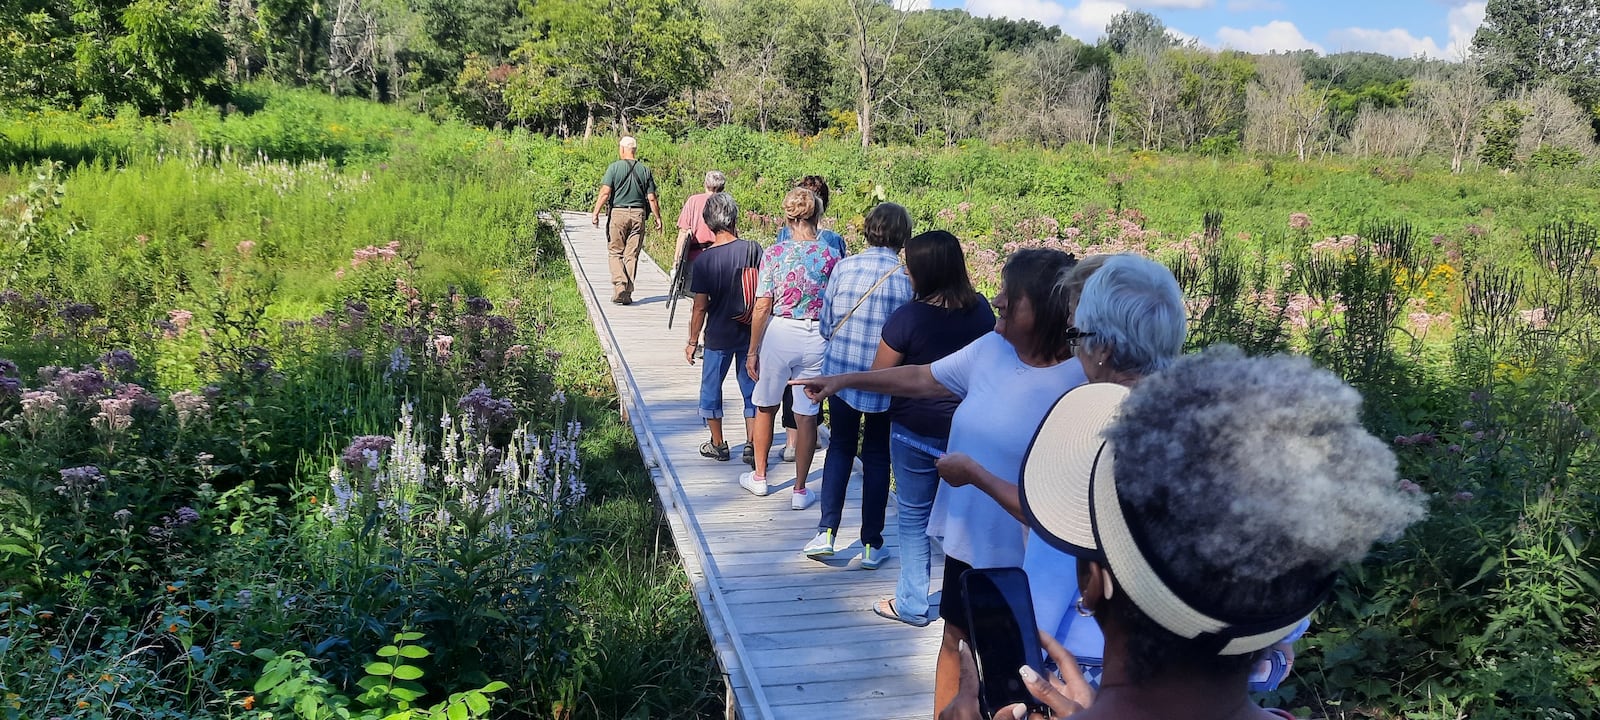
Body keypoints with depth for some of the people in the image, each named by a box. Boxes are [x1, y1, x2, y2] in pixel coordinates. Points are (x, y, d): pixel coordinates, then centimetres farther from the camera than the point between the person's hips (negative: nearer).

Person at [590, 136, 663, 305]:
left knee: (616, 253, 7)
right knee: (632, 255, 6)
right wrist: (658, 218, 13)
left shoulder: (614, 167, -4)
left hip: (618, 213, -2)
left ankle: (619, 286, -11)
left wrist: (596, 213, -4)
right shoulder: (645, 170, 5)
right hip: (638, 215, 2)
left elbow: (605, 193, -10)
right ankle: (627, 294, 8)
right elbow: (652, 198, 4)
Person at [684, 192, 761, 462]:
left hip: (718, 336, -2)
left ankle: (718, 445, 25)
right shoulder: (752, 249, -9)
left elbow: (700, 307, -10)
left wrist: (692, 342, 2)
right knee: (751, 389, 13)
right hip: (750, 333, 2)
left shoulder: (705, 259, -13)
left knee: (711, 389, 15)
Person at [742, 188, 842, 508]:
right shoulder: (830, 256, -4)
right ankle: (800, 491, 15)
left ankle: (759, 477, 33)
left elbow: (763, 306, -9)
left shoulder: (774, 253, -8)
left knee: (765, 408, 19)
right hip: (817, 339, 1)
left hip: (778, 334, -1)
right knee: (806, 417, 8)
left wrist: (753, 351, -1)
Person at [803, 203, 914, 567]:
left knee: (840, 448, 17)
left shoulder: (844, 267, -8)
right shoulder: (908, 278, -13)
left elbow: (826, 324, -1)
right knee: (877, 457, 12)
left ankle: (826, 532, 10)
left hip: (840, 372, 1)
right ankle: (871, 545, 17)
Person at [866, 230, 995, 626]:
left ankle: (912, 604, 20)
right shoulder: (981, 309, -4)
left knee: (914, 515, 10)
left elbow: (877, 377, -10)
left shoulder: (907, 318, -20)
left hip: (917, 429, -4)